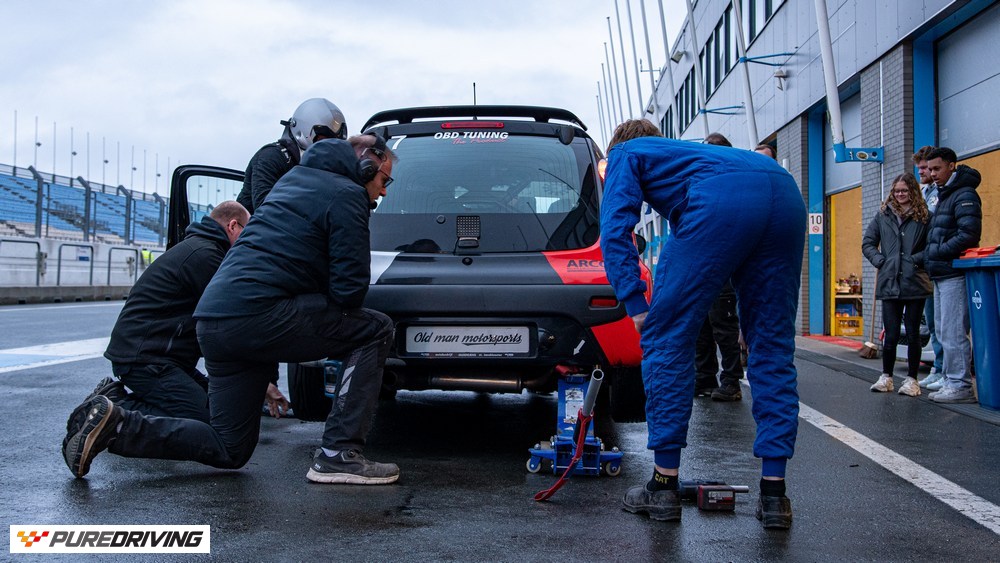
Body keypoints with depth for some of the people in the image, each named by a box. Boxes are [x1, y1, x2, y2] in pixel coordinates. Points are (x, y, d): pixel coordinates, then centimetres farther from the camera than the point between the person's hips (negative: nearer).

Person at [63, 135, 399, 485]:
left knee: (229, 450, 17)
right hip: (257, 315, -9)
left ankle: (113, 423, 8)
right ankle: (338, 455, -8)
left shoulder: (292, 179, 26)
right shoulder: (347, 195, -2)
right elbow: (350, 288, -7)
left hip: (213, 319, 9)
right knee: (374, 331, 0)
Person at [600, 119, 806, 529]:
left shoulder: (625, 154, 26)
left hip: (721, 202, -7)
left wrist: (636, 306, 2)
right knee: (773, 349, 14)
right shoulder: (683, 151, 45)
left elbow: (616, 228, 7)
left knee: (666, 338, 5)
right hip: (787, 195, 7)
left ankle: (665, 485, 9)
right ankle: (773, 494, 12)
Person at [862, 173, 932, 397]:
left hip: (915, 283, -1)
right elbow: (867, 243, 12)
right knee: (891, 334, 4)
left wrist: (919, 259, -14)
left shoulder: (923, 216, 2)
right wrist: (880, 261, -1)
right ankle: (886, 377, 17)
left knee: (913, 334, 5)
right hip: (889, 284, 2)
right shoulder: (883, 215, 9)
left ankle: (911, 379, 13)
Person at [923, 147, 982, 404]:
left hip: (955, 274, -10)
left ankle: (961, 386, -6)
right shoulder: (943, 196, 21)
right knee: (944, 332, 12)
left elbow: (969, 235, -19)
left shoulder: (964, 195, -10)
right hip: (941, 276, 10)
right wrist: (929, 256, 11)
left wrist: (936, 253, -14)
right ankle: (951, 382, 18)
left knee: (953, 333, -10)